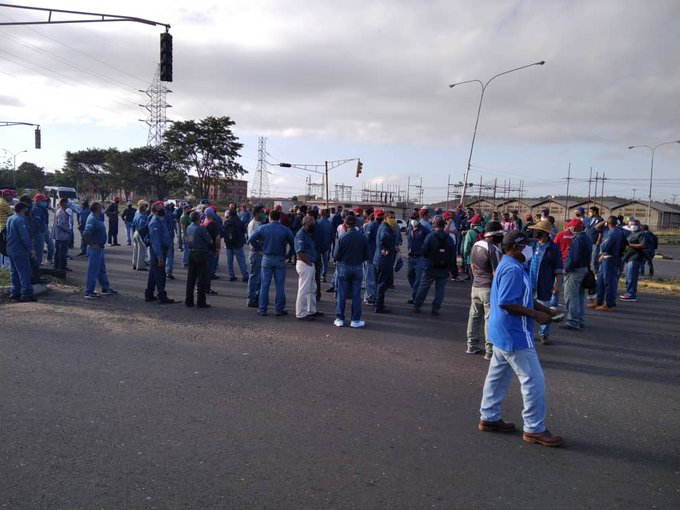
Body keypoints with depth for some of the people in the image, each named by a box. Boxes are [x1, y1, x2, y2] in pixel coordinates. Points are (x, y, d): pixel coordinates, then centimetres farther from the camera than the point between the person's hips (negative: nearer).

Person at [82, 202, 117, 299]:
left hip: (100, 248, 10)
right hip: (95, 249, -10)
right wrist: (91, 244, -21)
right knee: (93, 271, -3)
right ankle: (88, 292, 5)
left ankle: (106, 289, 31)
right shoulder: (92, 219, -21)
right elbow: (86, 234, -31)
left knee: (102, 270, 19)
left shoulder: (97, 218, 9)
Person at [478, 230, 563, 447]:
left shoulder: (509, 265, 13)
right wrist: (535, 315, -20)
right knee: (534, 380, -3)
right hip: (514, 336, -11)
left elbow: (523, 298, 20)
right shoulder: (513, 270, -22)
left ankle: (489, 417, 29)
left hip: (504, 333, 11)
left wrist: (545, 309, 9)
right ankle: (535, 429, 8)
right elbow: (506, 303, -27)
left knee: (498, 376, 18)